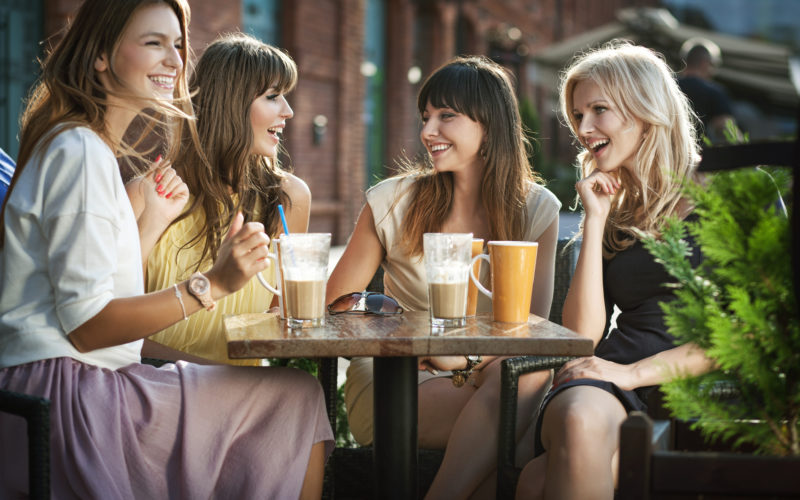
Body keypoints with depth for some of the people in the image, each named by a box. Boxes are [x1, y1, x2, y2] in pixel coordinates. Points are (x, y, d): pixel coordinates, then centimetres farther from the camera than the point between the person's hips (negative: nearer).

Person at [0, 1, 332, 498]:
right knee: (298, 396, -9)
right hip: (62, 396, -10)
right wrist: (212, 285, -23)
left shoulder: (88, 145, 18)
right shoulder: (81, 152, -14)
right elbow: (86, 324, -20)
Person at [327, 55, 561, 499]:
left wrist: (469, 354, -20)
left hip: (485, 370, 3)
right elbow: (333, 305, 5)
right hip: (391, 386, -3)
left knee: (528, 371, -35)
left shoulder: (536, 210, 4)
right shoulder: (392, 202, 0)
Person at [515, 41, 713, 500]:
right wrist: (595, 222, 5)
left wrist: (635, 372, -12)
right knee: (578, 419, -37)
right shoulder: (613, 210, 21)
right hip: (610, 383, 4)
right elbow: (582, 335, 9)